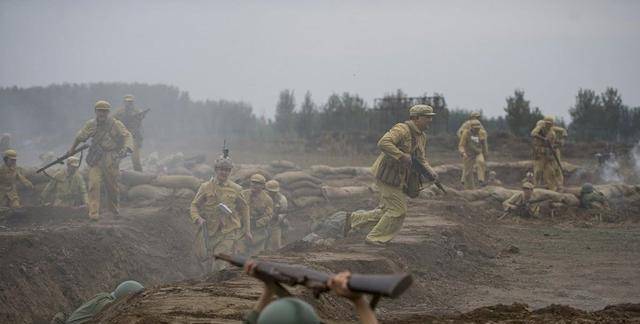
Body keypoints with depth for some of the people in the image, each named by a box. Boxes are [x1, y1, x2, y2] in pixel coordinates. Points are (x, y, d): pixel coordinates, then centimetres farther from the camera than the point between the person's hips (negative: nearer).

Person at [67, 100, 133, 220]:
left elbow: (127, 136, -12)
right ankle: (94, 213, -16)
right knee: (94, 185, -14)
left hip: (111, 161, -1)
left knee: (112, 187, 10)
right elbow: (79, 137, 17)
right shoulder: (91, 124, 3)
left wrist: (126, 148, -31)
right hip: (95, 160, 1)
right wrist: (71, 150, 26)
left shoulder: (116, 124, -5)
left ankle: (114, 210, 34)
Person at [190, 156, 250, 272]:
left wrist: (247, 230, 15)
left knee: (221, 266, -14)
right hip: (210, 231, 2)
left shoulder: (235, 189, 4)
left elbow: (244, 208, 14)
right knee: (208, 266, 9)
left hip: (229, 232, -2)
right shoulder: (206, 187, 3)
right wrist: (198, 219, -15)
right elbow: (194, 205, 6)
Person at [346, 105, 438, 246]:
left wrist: (430, 171, 0)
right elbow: (383, 143, -33)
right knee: (398, 211, -5)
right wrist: (402, 156, -32)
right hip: (388, 175, -10)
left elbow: (421, 159, 19)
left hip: (399, 178, 10)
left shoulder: (422, 136, 12)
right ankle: (374, 238, 7)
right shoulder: (402, 129, -19)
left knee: (386, 211, 15)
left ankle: (354, 219, 24)